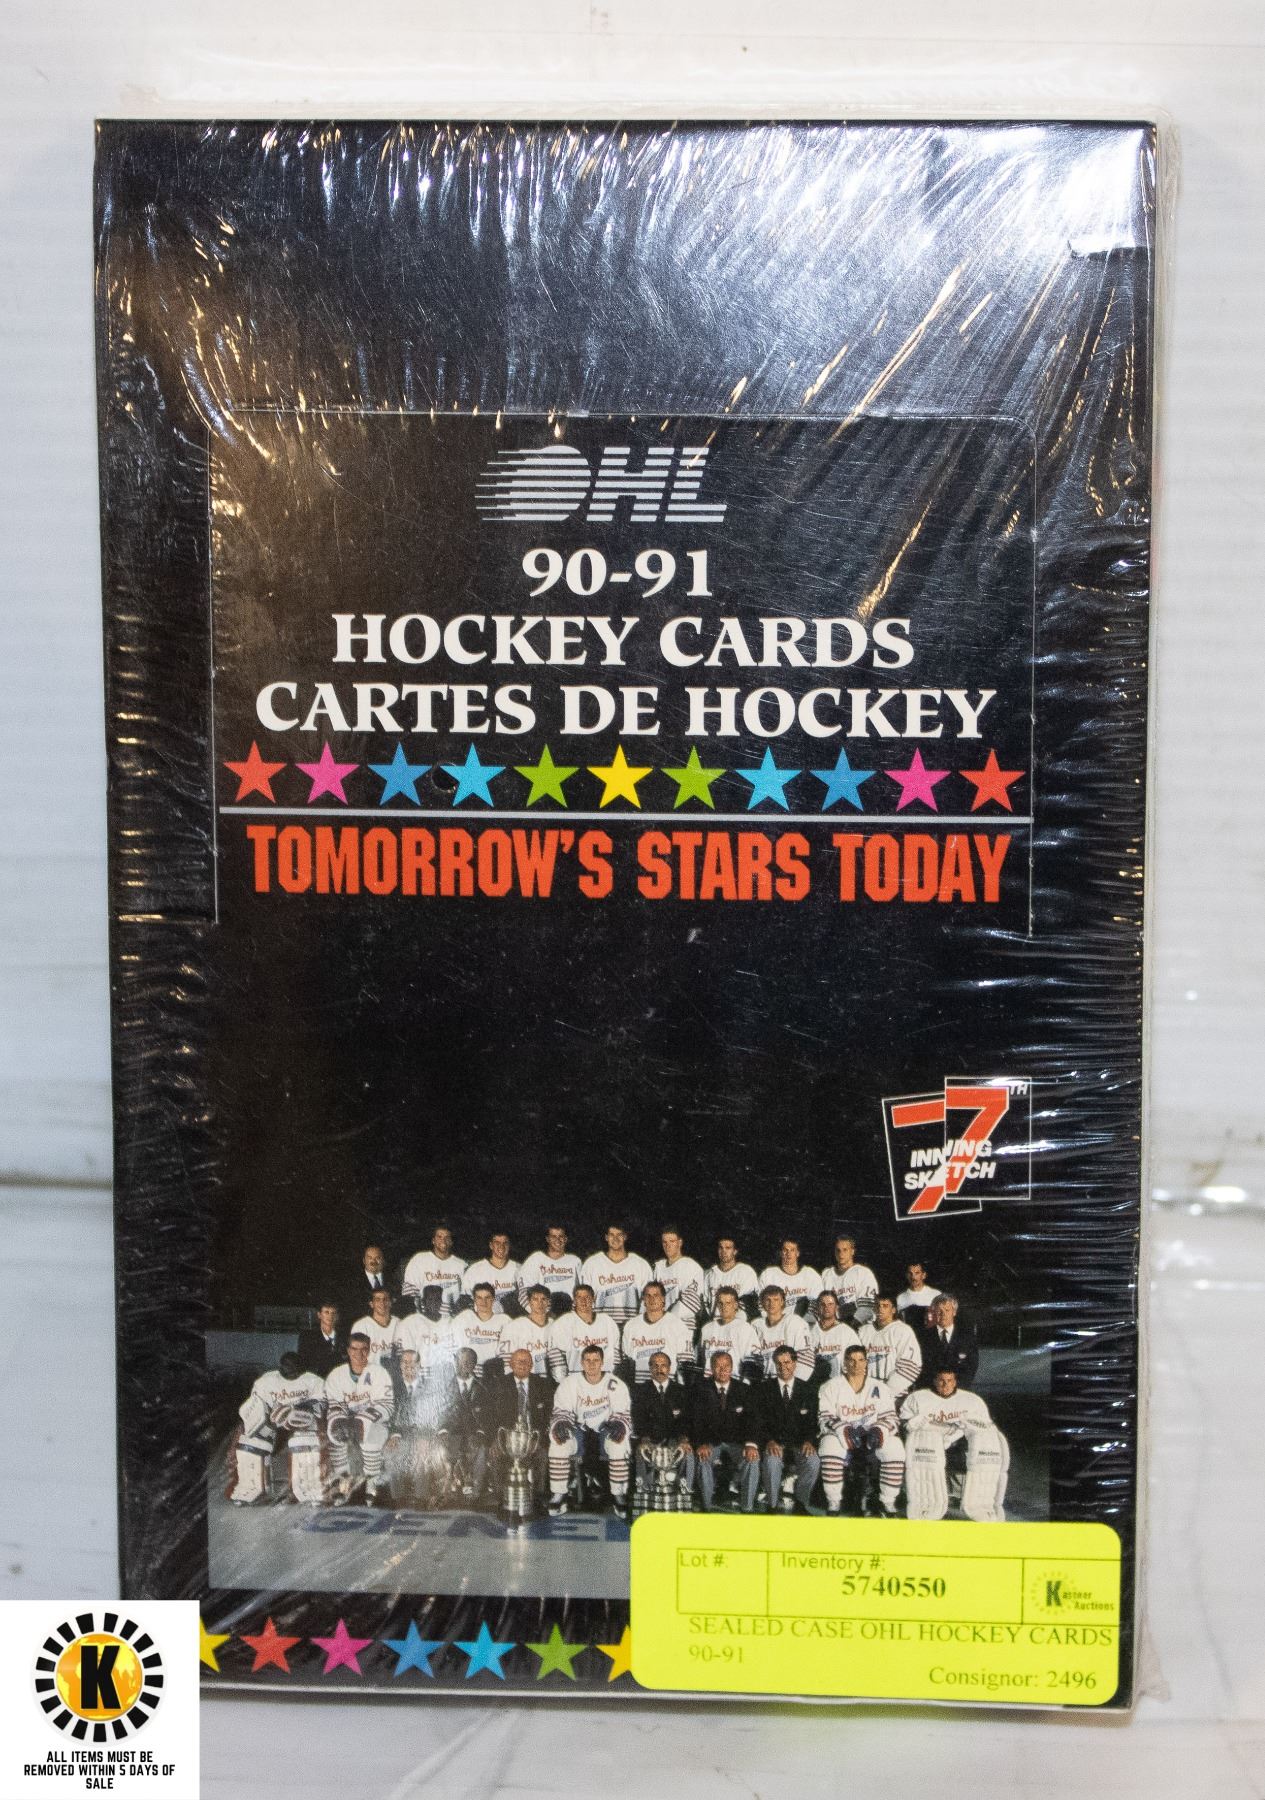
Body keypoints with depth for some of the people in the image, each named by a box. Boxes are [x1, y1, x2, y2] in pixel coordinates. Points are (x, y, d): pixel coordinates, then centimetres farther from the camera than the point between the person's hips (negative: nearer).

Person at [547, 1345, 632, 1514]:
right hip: (579, 1432, 1)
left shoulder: (615, 1384, -5)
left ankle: (619, 1495, -18)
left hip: (606, 1432, -1)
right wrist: (561, 1424, -26)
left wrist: (618, 1424, -29)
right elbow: (561, 1411, -2)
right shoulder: (570, 1383, -2)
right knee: (559, 1442, -28)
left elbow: (623, 1413, -5)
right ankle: (558, 1495, -16)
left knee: (618, 1443, -33)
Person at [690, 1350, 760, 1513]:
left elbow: (751, 1419, -9)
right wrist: (701, 1444, -31)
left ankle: (747, 1508, -19)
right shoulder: (701, 1390, -1)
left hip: (736, 1442, 1)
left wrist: (751, 1444, -29)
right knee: (703, 1458, -32)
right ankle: (706, 1507, -18)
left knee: (752, 1459, -29)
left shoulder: (744, 1390, 3)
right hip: (710, 1442, -1)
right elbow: (696, 1420, -11)